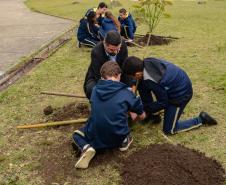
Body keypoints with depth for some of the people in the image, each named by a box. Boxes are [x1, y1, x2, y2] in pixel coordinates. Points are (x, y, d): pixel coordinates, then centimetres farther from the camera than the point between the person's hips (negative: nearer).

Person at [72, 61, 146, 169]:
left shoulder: (95, 90, -2)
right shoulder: (126, 93, -10)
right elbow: (142, 116, 4)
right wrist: (135, 118, 30)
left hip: (95, 138, 0)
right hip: (118, 138, 0)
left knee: (76, 135, 29)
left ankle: (86, 148, -2)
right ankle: (124, 141, 15)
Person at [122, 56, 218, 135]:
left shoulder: (151, 81, -34)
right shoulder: (147, 62, -13)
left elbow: (162, 102, -18)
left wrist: (146, 110, -7)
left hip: (181, 94, -8)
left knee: (169, 130, 6)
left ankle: (201, 120, 9)